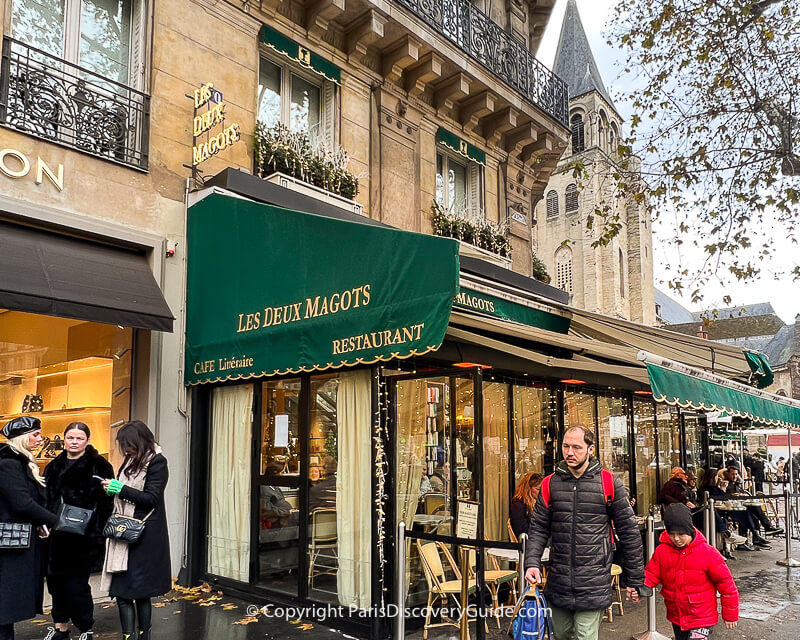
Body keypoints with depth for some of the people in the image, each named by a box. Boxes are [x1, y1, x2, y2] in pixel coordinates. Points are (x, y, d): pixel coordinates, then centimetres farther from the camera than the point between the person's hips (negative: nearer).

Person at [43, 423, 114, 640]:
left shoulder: (99, 466, -5)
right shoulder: (53, 467, 14)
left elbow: (106, 501, -9)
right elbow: (43, 498, 18)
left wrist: (99, 531, -16)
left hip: (83, 538, -6)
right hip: (56, 536, 6)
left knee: (76, 584, -3)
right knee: (56, 581, 12)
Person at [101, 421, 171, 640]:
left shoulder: (157, 462, -9)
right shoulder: (131, 461, 15)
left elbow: (151, 498, -14)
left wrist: (121, 489, -16)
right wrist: (112, 489, 6)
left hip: (143, 537, -7)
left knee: (141, 592, 0)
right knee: (121, 592, 5)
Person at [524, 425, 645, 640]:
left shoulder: (609, 484, -3)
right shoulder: (550, 484, 5)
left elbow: (629, 532, 2)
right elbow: (538, 529, 7)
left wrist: (634, 580, 4)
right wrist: (532, 563, -8)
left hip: (593, 586, -3)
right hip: (558, 585, 4)